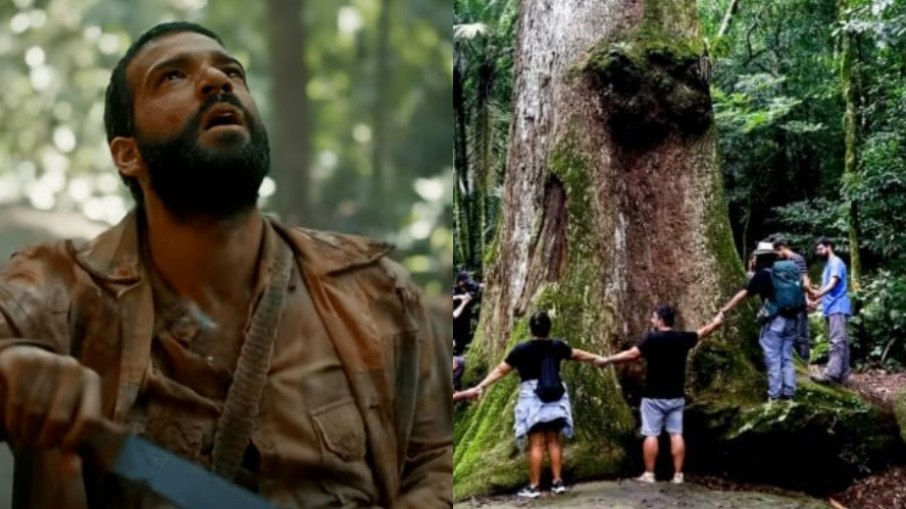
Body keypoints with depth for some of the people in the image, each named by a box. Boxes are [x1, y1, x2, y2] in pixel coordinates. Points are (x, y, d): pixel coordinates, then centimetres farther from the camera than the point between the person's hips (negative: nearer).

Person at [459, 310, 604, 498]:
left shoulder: (522, 349, -9)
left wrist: (480, 387, -3)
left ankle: (534, 486, 0)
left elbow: (500, 370, -8)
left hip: (532, 398, -3)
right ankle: (558, 482, 9)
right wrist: (598, 358, 37)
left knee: (536, 443, -2)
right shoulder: (557, 346, 2)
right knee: (554, 440, 10)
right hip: (554, 397, 3)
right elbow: (578, 354, 19)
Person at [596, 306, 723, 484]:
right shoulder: (682, 338, 3)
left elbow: (631, 354, -18)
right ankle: (678, 474, 3)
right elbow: (701, 333, 21)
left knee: (651, 435, 0)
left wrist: (607, 360, -9)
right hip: (676, 396, 5)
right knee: (676, 434, 5)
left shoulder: (652, 339, -14)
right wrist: (716, 323, 41)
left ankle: (649, 474, 1)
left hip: (654, 397, -5)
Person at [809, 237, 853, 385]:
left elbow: (833, 283, -23)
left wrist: (819, 293, -36)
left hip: (837, 307, -10)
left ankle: (831, 374, -28)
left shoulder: (836, 262, -7)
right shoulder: (828, 265, 23)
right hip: (831, 308, 10)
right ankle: (842, 375, 9)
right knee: (841, 341, 8)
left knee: (837, 341, -18)